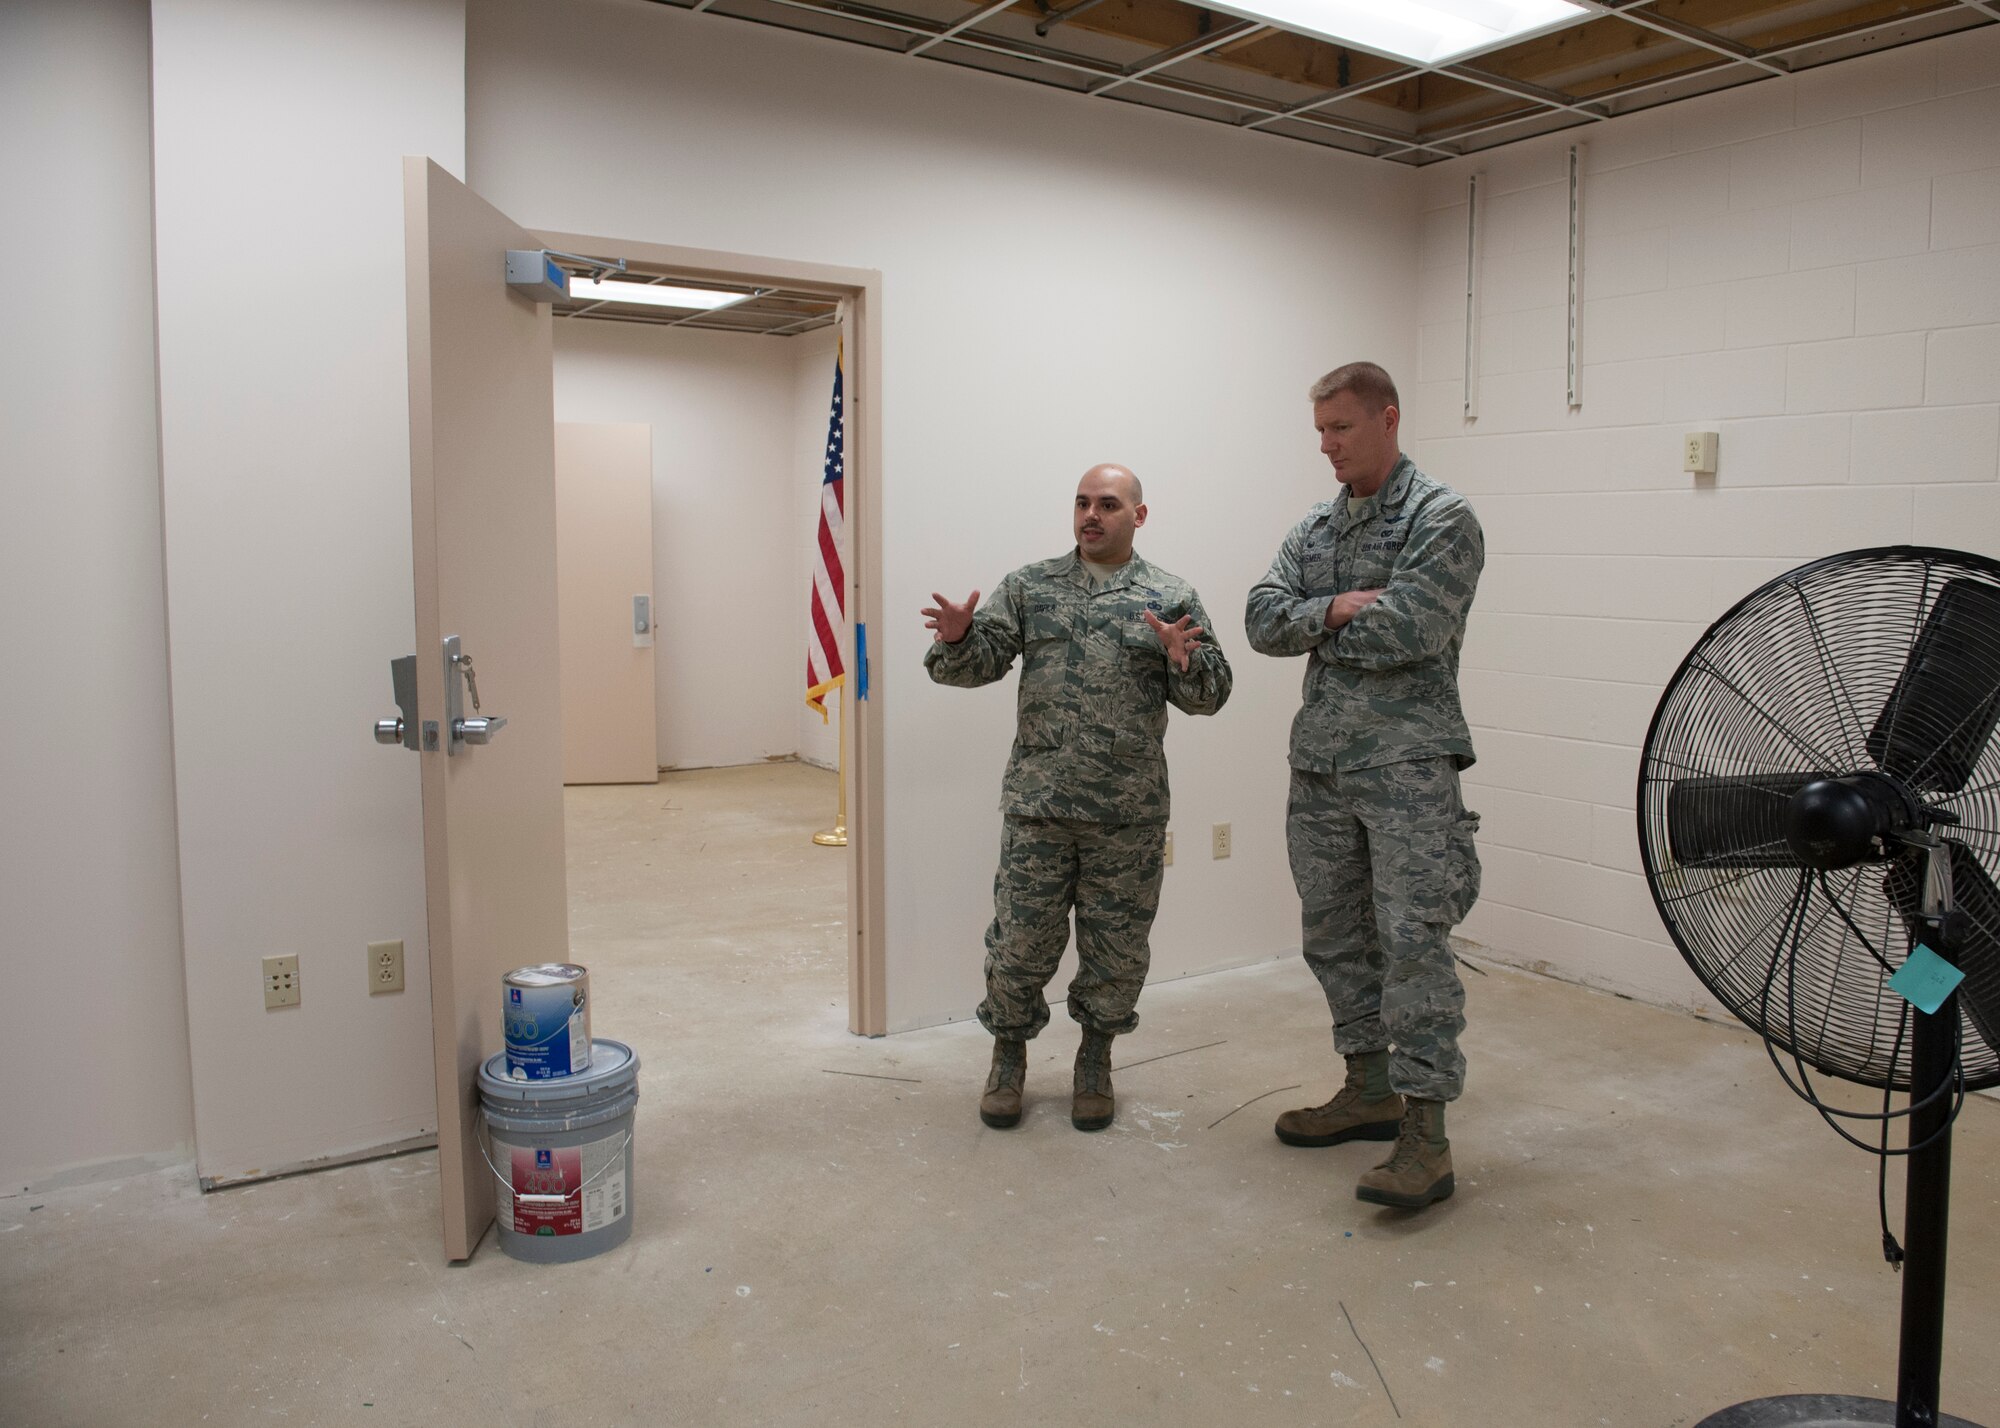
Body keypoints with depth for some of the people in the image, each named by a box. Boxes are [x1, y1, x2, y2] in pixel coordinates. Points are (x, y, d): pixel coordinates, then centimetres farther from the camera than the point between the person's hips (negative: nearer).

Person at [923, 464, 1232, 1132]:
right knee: (1021, 937, 6)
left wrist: (1184, 660, -20)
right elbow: (979, 661, 2)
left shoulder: (1172, 597, 4)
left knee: (1116, 946, 10)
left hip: (1130, 813, 0)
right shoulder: (1029, 586, 7)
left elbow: (1210, 694, 1)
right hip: (1037, 802, 0)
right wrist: (956, 638, -21)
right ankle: (1009, 1057, 28)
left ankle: (1095, 1064, 31)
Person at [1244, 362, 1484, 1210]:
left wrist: (1319, 631, -3)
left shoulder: (1441, 518, -5)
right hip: (1319, 760, 8)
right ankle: (1370, 1091, 28)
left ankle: (1424, 1134, -6)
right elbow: (1263, 621, 3)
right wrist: (1338, 609, -13)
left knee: (1413, 939, -10)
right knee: (1334, 933, 13)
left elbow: (1407, 633, -18)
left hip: (1406, 762, -7)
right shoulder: (1314, 529, 16)